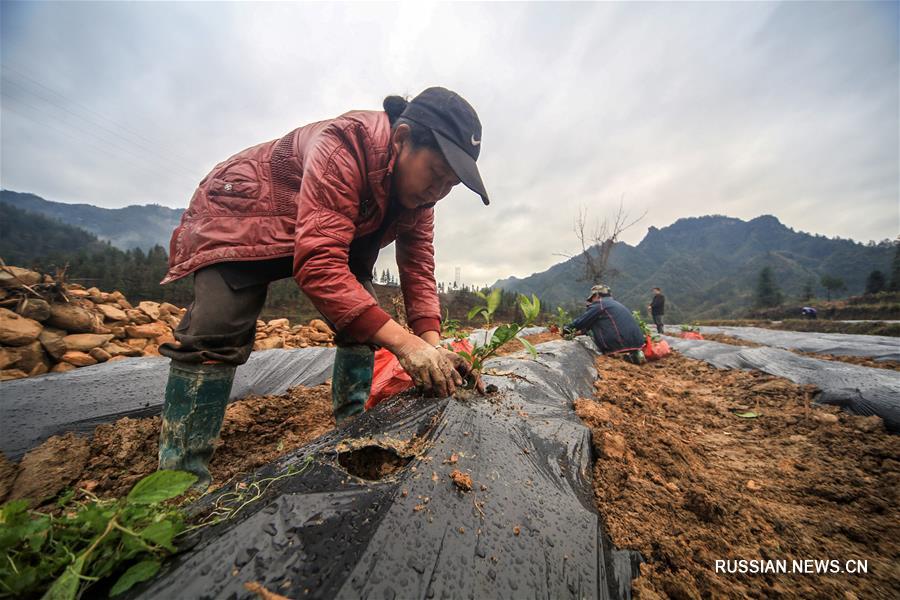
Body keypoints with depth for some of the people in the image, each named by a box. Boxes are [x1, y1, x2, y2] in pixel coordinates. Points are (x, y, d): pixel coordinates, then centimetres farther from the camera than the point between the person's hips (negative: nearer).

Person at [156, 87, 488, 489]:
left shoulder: (418, 181, -12)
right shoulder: (342, 147, -36)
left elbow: (418, 267, -16)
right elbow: (319, 264, -45)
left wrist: (431, 343, -28)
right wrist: (403, 342, -50)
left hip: (331, 229, 7)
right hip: (240, 214, -6)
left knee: (362, 317, -7)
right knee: (217, 329, -22)